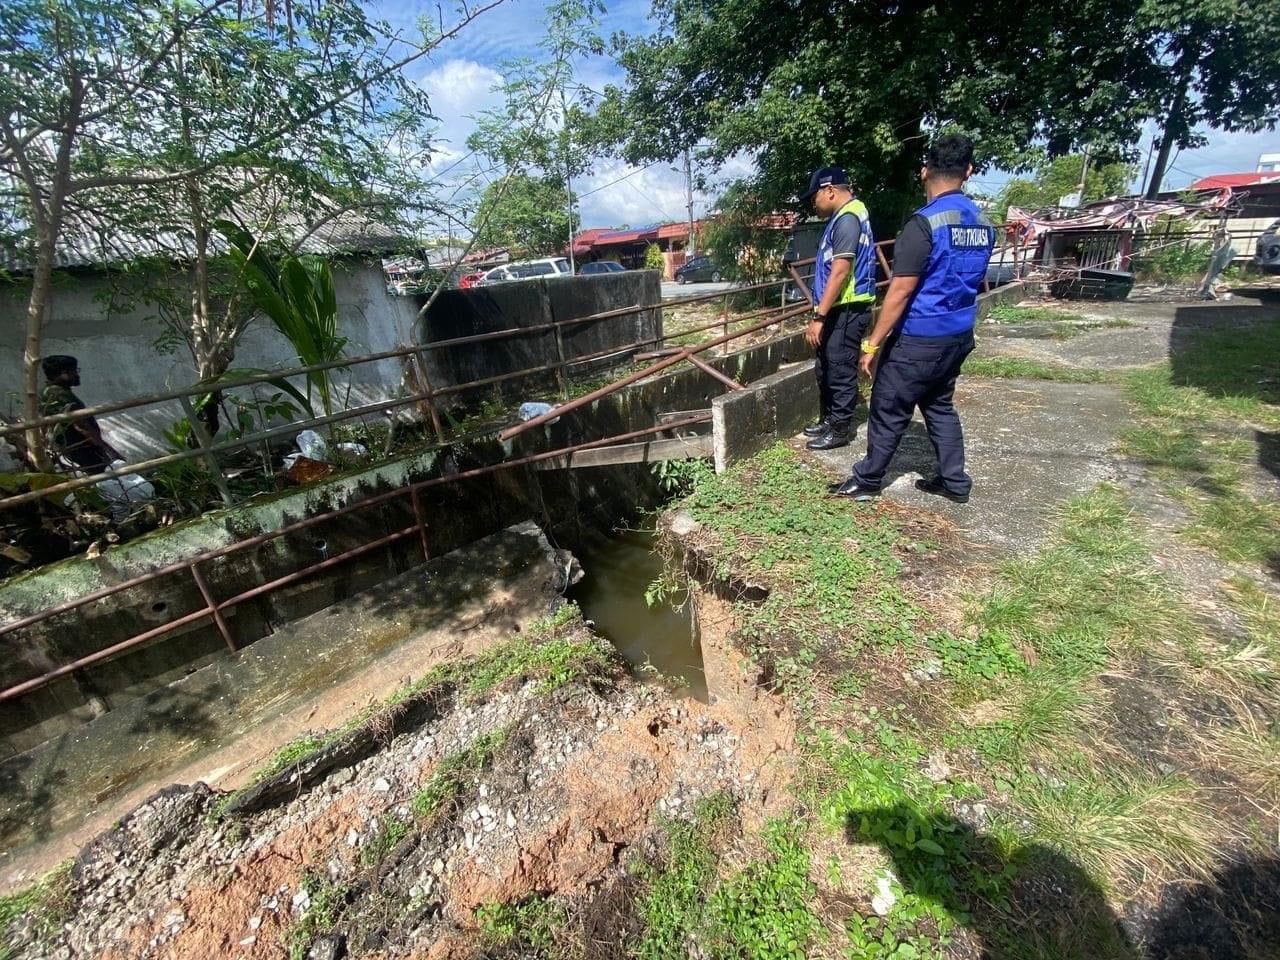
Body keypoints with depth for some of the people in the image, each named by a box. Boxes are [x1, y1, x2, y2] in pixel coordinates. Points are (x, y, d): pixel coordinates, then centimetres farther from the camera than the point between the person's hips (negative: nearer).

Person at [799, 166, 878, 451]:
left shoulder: (848, 218, -15)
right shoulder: (842, 217, 17)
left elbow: (840, 272, -23)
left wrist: (818, 316, -24)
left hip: (847, 311, -10)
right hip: (838, 310, 10)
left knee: (840, 372, -2)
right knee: (826, 370, 16)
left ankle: (840, 430, 9)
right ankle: (828, 420, 29)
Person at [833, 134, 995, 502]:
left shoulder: (926, 221, -17)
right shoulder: (983, 223, 8)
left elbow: (900, 293, -20)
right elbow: (968, 283, 18)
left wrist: (873, 343, -16)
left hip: (918, 339, -8)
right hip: (958, 336, 8)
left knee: (889, 411, 3)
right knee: (940, 406, 19)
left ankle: (866, 481, 15)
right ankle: (954, 481, 25)